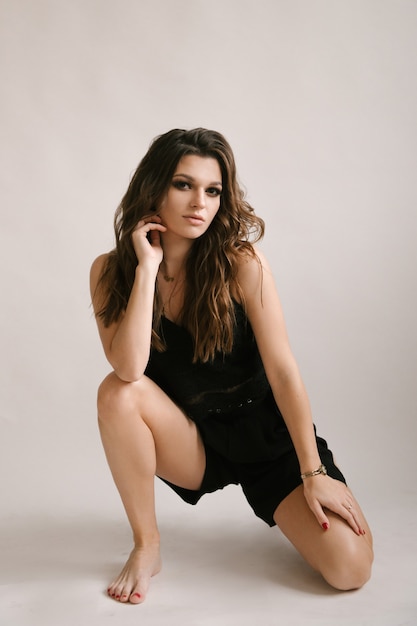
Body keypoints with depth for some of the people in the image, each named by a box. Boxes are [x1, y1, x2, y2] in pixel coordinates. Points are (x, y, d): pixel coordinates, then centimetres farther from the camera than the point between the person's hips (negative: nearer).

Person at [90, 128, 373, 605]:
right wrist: (147, 267, -27)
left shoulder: (240, 262, -17)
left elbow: (283, 371, -16)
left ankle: (278, 507, 18)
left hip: (266, 434, -1)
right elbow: (130, 369, -26)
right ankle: (146, 546, -11)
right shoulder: (110, 271, -10)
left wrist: (314, 474, -17)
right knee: (117, 392, -31)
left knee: (349, 569, -17)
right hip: (189, 445, 2)